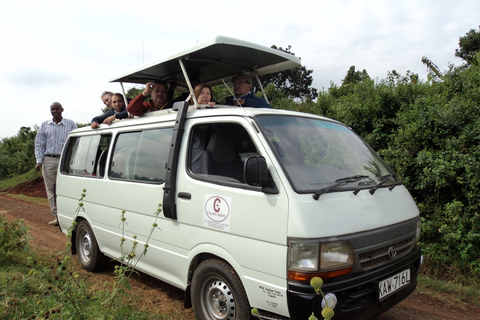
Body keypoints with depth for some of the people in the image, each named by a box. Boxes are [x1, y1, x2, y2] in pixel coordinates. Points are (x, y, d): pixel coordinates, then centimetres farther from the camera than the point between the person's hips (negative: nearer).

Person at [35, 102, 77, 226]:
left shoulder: (70, 124, 8)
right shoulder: (45, 125, 15)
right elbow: (39, 144, 14)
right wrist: (39, 161, 3)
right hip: (48, 161, 3)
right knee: (51, 189, 3)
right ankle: (56, 216, 8)